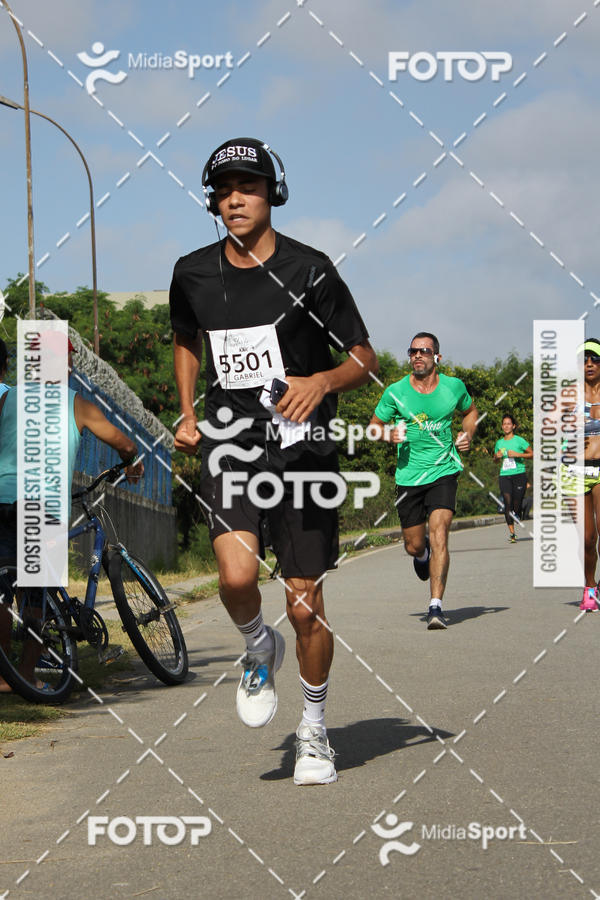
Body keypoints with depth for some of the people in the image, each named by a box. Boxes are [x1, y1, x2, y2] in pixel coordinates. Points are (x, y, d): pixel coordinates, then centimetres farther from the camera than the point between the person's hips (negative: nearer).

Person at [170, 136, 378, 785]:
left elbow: (365, 360, -1)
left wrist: (321, 382, -22)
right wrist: (187, 414, 12)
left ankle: (314, 731, 24)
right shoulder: (193, 274, 3)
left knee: (305, 606, 1)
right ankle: (259, 650, 12)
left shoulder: (308, 271, -7)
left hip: (300, 444, -2)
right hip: (229, 440, 2)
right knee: (236, 575, -23)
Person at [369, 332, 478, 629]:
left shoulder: (454, 387, 0)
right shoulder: (395, 392, -4)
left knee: (439, 536, -18)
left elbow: (470, 411, 21)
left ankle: (436, 606, -17)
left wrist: (468, 434, 2)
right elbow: (375, 425, 9)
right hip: (408, 476, 1)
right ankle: (422, 554, 48)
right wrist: (389, 434, -13)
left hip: (443, 473, -1)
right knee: (414, 546, 8)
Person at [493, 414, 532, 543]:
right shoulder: (499, 443, 13)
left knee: (517, 504, -4)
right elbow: (495, 458, 27)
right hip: (504, 476, 2)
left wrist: (517, 454, -11)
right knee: (507, 502, -13)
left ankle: (518, 521, 26)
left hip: (519, 474, -2)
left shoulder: (519, 440, 1)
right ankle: (511, 532, -13)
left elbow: (531, 454, 1)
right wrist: (497, 456, 3)